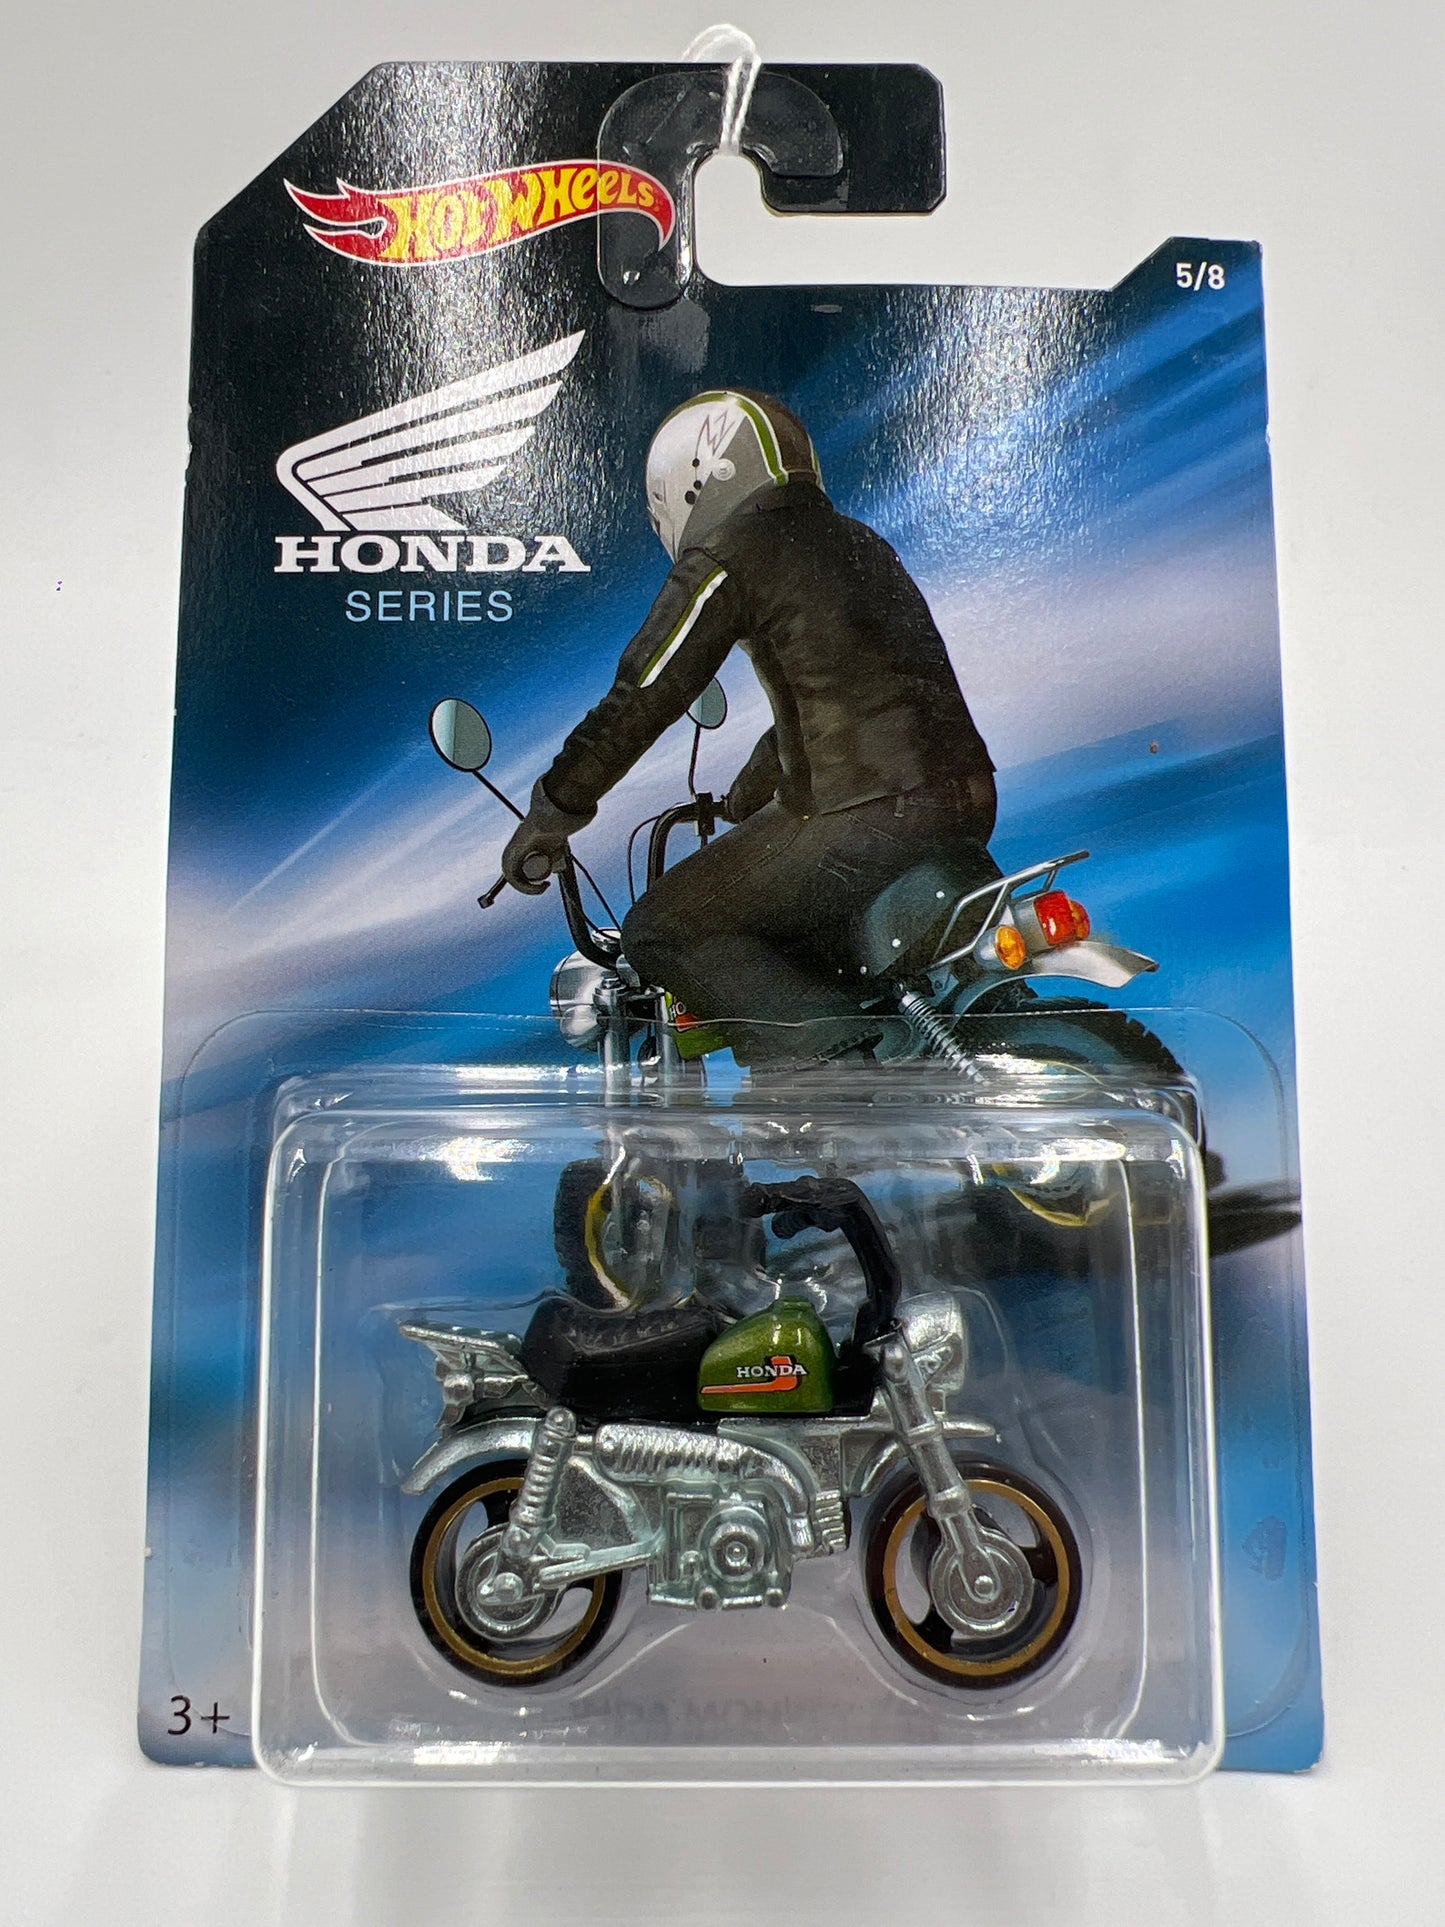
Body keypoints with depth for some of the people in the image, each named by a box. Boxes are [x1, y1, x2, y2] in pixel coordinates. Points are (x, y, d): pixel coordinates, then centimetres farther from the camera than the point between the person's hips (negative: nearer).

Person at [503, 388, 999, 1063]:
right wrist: (742, 801, 48)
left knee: (659, 932, 2)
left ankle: (834, 1057, -12)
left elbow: (644, 696, -5)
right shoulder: (859, 543, 25)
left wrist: (552, 810, 6)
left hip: (867, 821, -9)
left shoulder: (728, 556, -2)